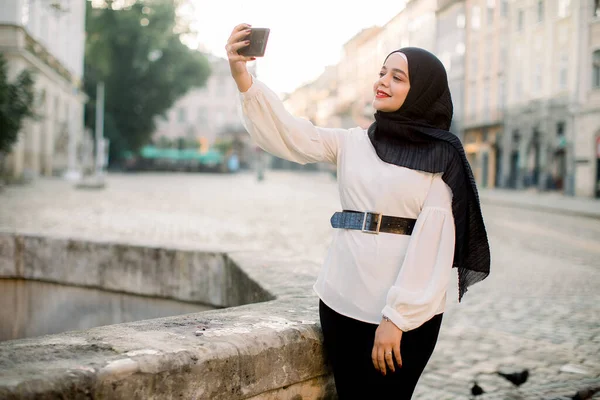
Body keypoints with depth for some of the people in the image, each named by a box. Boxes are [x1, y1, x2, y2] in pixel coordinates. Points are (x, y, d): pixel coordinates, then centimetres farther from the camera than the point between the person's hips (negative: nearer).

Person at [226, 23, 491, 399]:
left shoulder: (442, 157, -4)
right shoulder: (351, 142, 6)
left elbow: (432, 240, -10)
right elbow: (287, 134, -7)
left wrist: (396, 317, -15)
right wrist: (243, 76, -22)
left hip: (407, 312, -3)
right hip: (342, 301, 4)